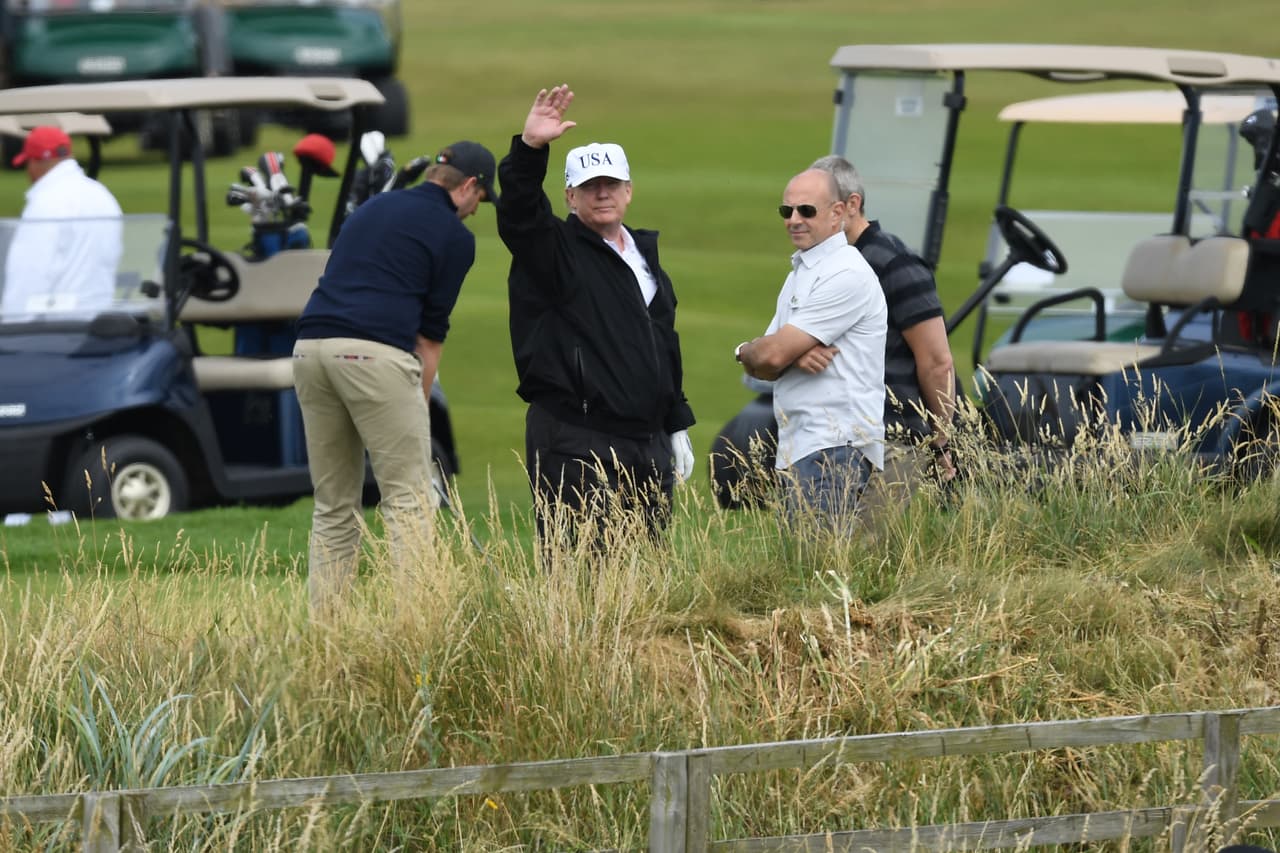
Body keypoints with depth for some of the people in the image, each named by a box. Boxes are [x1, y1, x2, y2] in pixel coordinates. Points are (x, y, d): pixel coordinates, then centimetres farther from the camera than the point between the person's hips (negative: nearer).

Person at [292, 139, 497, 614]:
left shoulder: (374, 207, 26)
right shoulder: (454, 235, 7)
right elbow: (431, 331, 8)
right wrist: (416, 407, 16)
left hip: (311, 344, 6)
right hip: (375, 354, -6)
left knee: (334, 505, 12)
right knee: (409, 499, -3)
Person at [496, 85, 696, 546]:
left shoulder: (645, 255, 19)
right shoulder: (554, 252, -1)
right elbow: (518, 211, -23)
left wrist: (677, 427, 24)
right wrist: (530, 150, -39)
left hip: (646, 445, 7)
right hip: (575, 447, -7)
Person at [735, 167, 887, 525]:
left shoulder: (846, 274, -11)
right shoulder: (799, 274, 22)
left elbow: (770, 355, -15)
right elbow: (760, 367, 15)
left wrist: (744, 350, 9)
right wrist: (795, 356, -8)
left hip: (835, 447, -10)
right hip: (803, 447, 10)